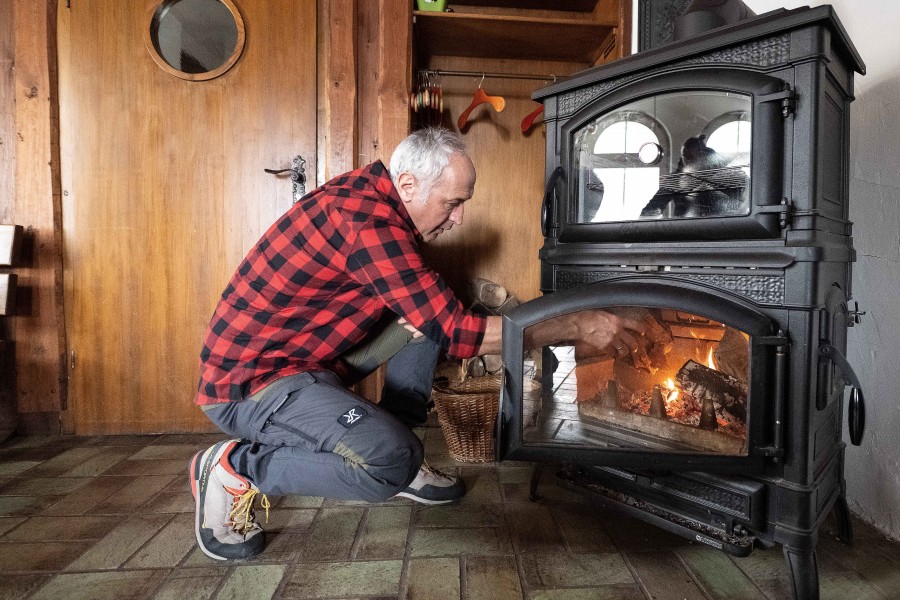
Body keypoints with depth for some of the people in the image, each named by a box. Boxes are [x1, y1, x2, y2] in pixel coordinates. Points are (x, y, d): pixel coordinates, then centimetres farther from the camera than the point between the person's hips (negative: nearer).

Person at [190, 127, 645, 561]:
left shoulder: (370, 195, 3)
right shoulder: (367, 220, -26)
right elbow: (454, 331, -26)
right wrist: (578, 328, -19)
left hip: (311, 357, 9)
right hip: (249, 382, -9)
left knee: (424, 316, 4)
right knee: (389, 462, -28)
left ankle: (399, 460, 10)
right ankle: (236, 468, -5)